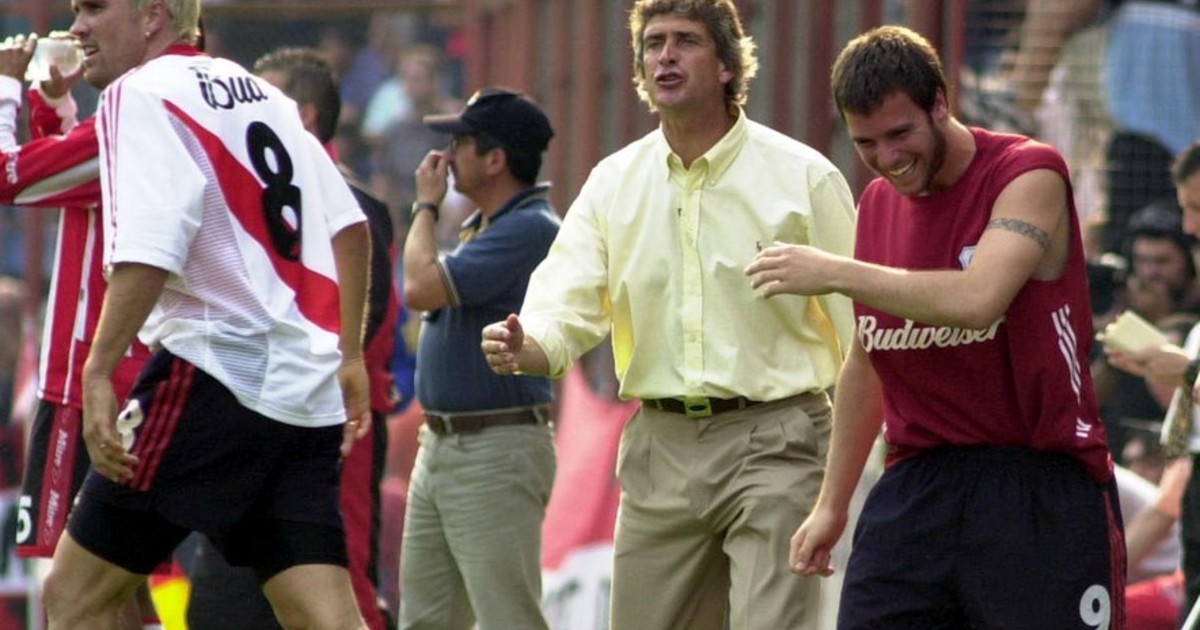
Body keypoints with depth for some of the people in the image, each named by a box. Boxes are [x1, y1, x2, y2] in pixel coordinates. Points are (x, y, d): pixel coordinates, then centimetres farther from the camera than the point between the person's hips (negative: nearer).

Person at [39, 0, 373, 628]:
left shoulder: (141, 94, -5)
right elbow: (349, 226, 21)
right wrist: (348, 355, 27)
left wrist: (97, 373, -20)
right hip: (307, 391, 8)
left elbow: (147, 251, -19)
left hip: (215, 375, -8)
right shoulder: (264, 96, 18)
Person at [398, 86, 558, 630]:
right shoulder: (481, 226, 16)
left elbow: (422, 289, -21)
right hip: (441, 444, 11)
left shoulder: (531, 229, -17)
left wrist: (426, 205, -9)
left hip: (496, 453, -11)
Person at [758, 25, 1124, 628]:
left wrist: (836, 273, -21)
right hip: (917, 489, 6)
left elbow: (977, 301, -27)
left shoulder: (1028, 175, -9)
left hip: (1040, 492, -6)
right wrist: (832, 503, 23)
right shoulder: (876, 205, 13)